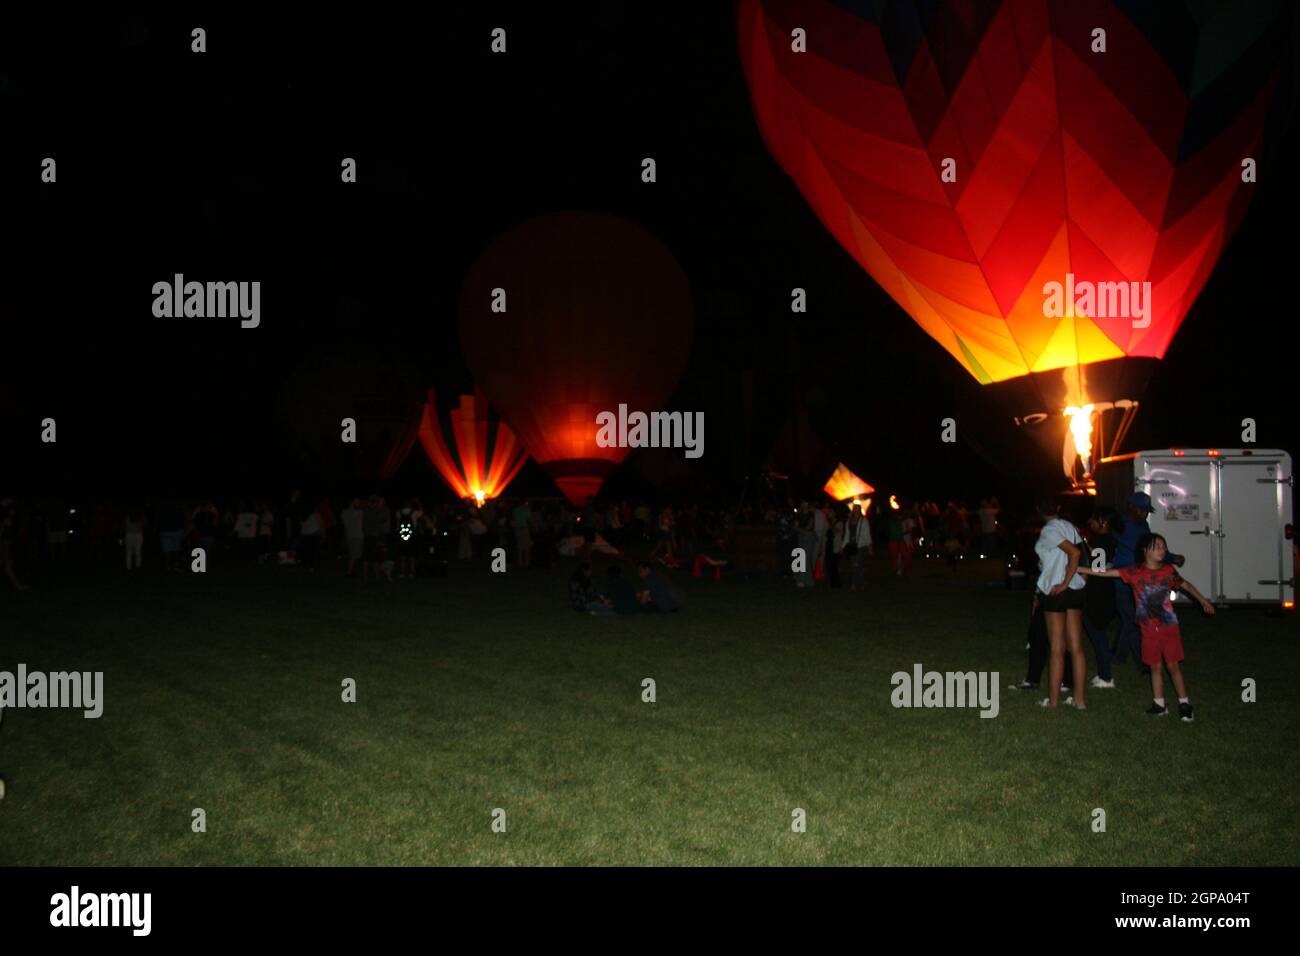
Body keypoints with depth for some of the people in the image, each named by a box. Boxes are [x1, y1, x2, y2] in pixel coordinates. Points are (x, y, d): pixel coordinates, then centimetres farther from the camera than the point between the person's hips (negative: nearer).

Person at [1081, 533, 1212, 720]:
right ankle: (1159, 704, 19)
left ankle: (1184, 703, 13)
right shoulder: (1135, 572, -7)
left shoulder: (1168, 571, -2)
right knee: (1155, 667, 9)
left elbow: (1186, 585, 16)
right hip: (1149, 629, 0)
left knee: (1173, 665, 1)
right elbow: (1106, 573, -10)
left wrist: (1203, 601, 23)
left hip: (1169, 626, 0)